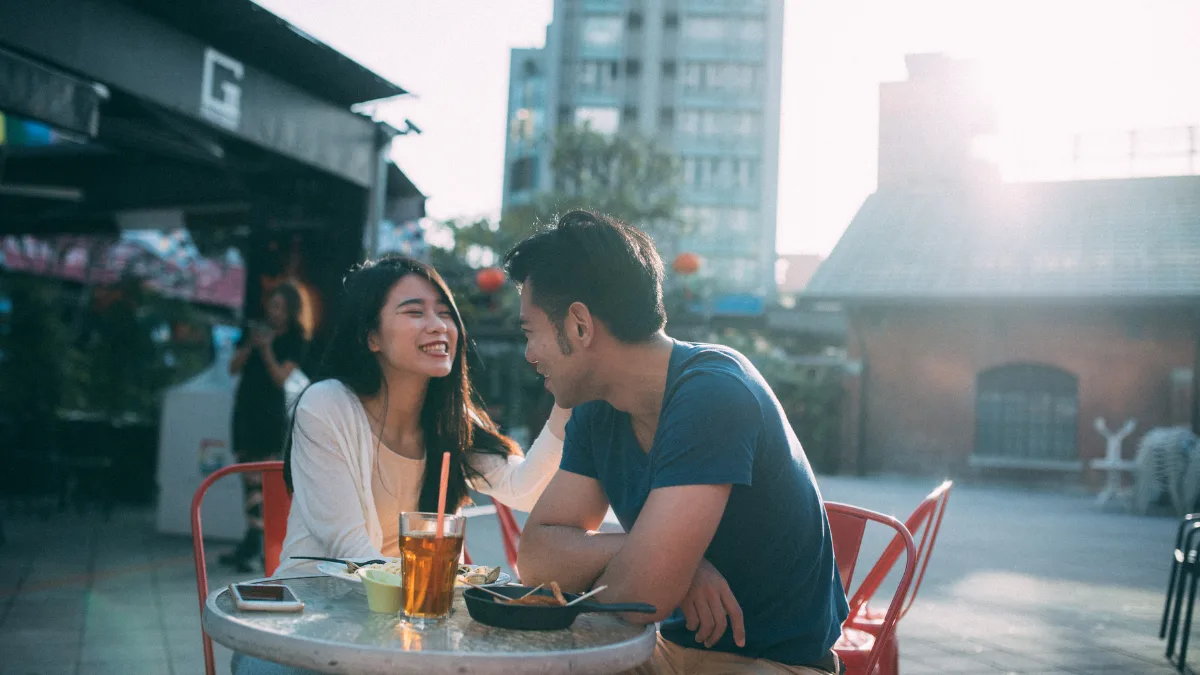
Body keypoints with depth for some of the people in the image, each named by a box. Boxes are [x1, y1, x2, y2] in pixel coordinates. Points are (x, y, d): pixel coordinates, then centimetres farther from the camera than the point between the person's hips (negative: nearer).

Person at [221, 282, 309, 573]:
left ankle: (252, 545, -11)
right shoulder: (254, 329, 9)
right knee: (249, 478, 5)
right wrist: (250, 346, -11)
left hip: (271, 413, -4)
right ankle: (255, 545, 10)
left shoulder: (295, 341, -1)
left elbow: (281, 377, -10)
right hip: (245, 409, 4)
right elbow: (233, 368, 5)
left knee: (262, 477, -10)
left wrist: (266, 349, -21)